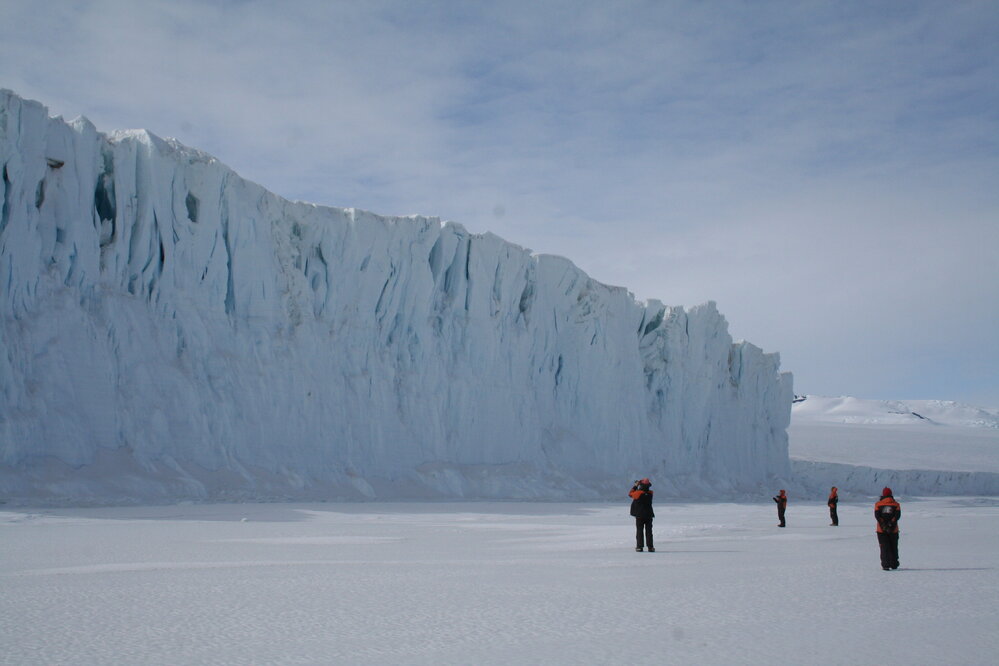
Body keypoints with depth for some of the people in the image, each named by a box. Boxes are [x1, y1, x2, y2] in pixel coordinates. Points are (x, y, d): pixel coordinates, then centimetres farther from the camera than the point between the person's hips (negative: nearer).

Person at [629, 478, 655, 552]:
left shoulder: (638, 493, -15)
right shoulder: (650, 493, -4)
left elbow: (630, 494, 4)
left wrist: (635, 486, 11)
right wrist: (639, 485, 12)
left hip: (639, 515, -3)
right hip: (649, 515, 3)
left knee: (639, 531, 4)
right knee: (649, 531, 7)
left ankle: (640, 546, 0)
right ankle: (650, 547, 4)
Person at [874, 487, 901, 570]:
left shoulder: (878, 504, 3)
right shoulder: (896, 504, 5)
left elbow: (877, 515, -8)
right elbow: (897, 515, -8)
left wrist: (883, 524, -11)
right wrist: (891, 523, -13)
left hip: (881, 530, -1)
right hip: (893, 530, 1)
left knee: (884, 547, 3)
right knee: (894, 547, 15)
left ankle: (885, 565, -6)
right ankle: (894, 564, 20)